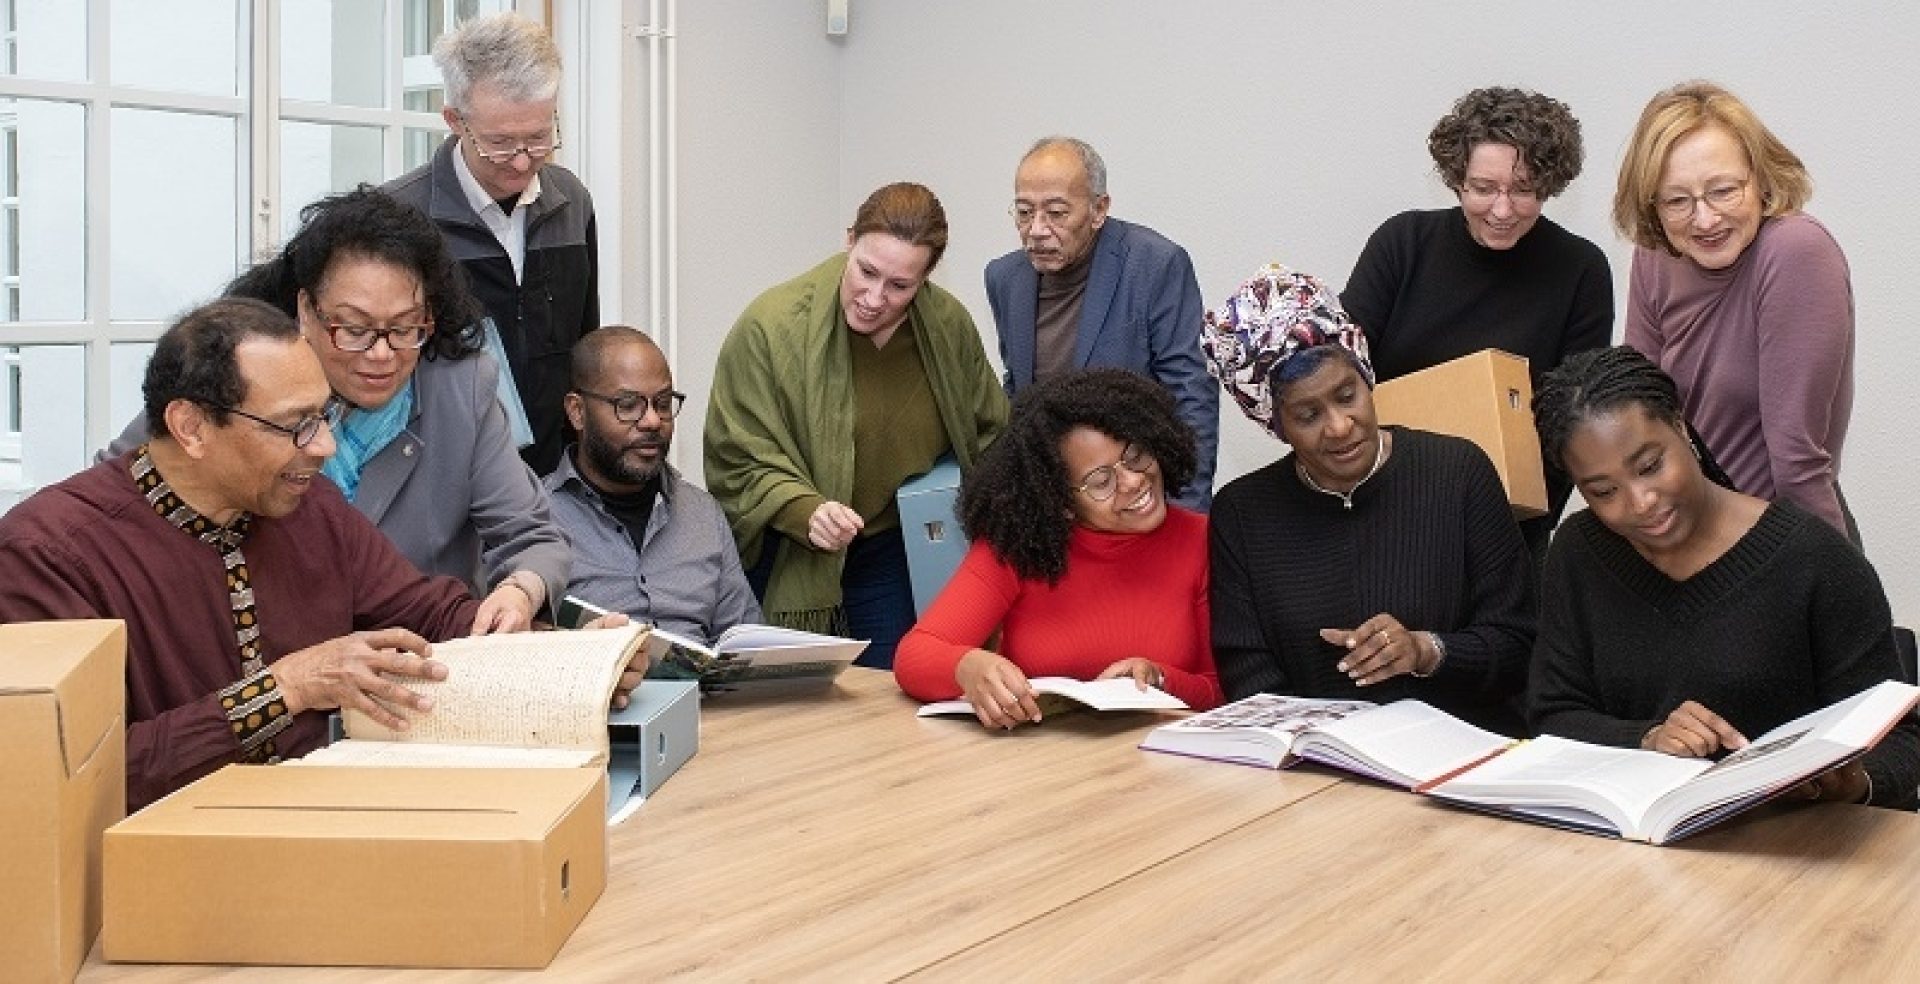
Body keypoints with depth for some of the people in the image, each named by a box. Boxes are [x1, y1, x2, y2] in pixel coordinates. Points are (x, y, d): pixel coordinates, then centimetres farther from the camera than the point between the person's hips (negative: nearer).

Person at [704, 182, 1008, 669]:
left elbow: (988, 433, 13)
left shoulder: (950, 325, -3)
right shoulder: (769, 327, -16)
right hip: (786, 565, -3)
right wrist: (806, 511, -30)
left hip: (893, 558, 3)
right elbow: (740, 463, -13)